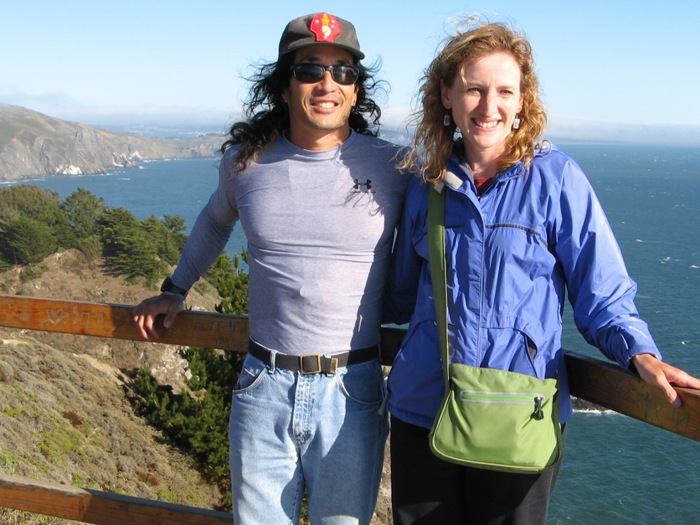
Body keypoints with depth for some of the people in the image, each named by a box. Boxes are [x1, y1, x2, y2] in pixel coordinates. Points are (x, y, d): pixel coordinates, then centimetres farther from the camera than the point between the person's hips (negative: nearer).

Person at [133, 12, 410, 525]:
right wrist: (175, 290, 30)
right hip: (263, 388, 2)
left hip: (351, 392, -2)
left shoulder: (393, 167, -5)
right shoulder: (246, 161, 2)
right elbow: (216, 219, 24)